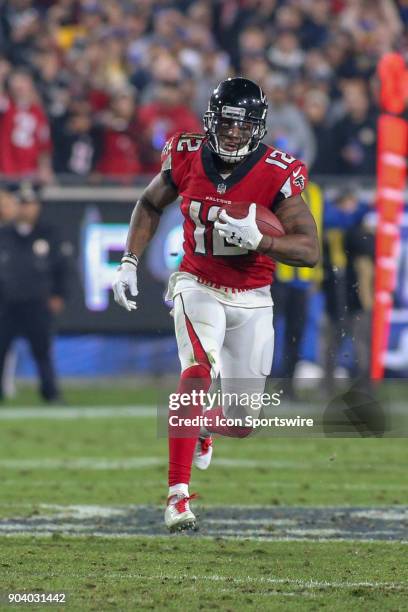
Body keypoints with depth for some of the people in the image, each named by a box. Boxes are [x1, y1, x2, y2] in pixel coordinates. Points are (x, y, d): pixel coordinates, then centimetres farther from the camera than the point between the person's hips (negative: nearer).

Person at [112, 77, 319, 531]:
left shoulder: (278, 175, -16)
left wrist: (256, 240, -33)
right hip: (198, 286, 0)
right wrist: (129, 263, 4)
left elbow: (310, 250, -18)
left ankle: (205, 425, 45)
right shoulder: (187, 157, -9)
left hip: (251, 301, 1)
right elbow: (150, 205, 11)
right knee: (199, 368, -30)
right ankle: (178, 495, -27)